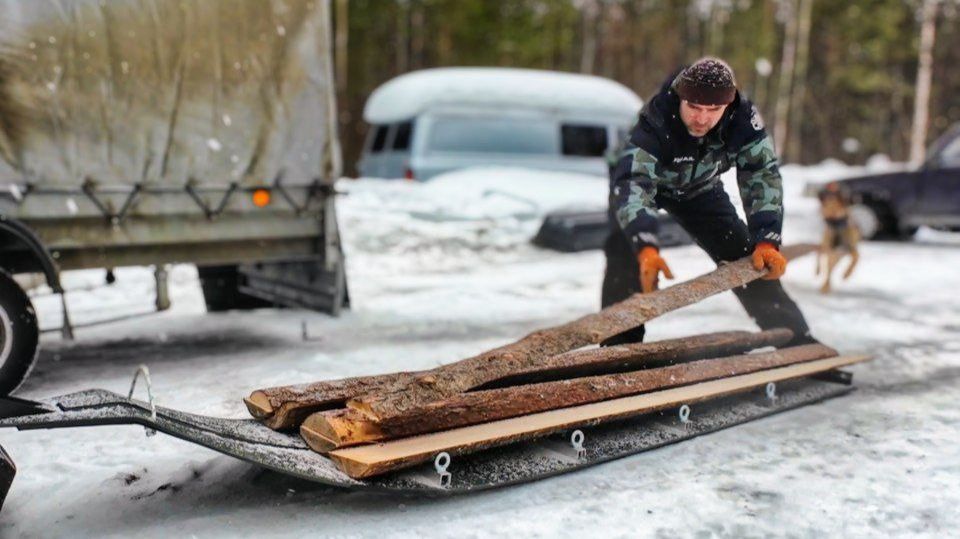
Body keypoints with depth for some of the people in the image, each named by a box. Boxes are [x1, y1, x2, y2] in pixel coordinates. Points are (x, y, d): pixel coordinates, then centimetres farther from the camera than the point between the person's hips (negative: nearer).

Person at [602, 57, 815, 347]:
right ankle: (620, 347, -17)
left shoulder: (743, 118, -30)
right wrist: (646, 247, -67)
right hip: (636, 177, -3)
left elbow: (762, 176, -29)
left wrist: (767, 241, -41)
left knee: (750, 260, -1)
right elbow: (632, 183, -52)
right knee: (625, 256, -27)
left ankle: (797, 339, 12)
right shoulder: (654, 122, -42)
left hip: (699, 187, 3)